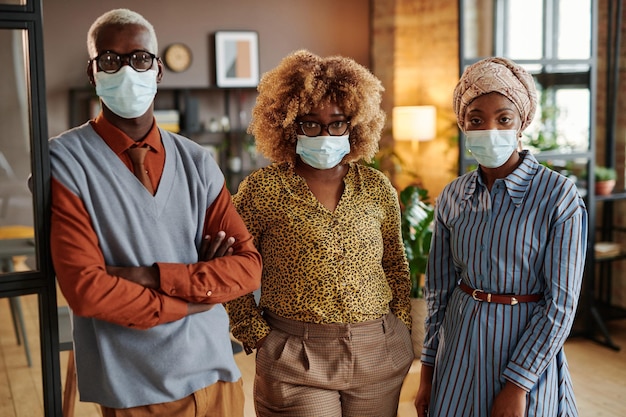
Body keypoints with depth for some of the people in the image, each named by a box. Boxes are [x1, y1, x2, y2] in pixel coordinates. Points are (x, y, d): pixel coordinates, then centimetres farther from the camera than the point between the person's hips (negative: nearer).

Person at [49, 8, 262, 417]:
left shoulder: (196, 162, 2)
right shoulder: (66, 160, -9)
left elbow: (248, 267, -4)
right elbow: (85, 289, -17)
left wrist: (153, 276, -16)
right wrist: (196, 295, -10)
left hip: (216, 374, 4)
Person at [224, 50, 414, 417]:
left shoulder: (377, 188, 4)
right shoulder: (261, 190, -6)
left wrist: (400, 332, 8)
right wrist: (258, 336, -5)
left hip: (378, 357, 4)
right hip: (296, 360, -3)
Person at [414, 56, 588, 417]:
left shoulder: (559, 196, -13)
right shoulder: (452, 197, 0)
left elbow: (561, 303, -13)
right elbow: (439, 291, 6)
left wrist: (517, 385, -15)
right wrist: (428, 372, 7)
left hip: (526, 349, -3)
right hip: (459, 349, 4)